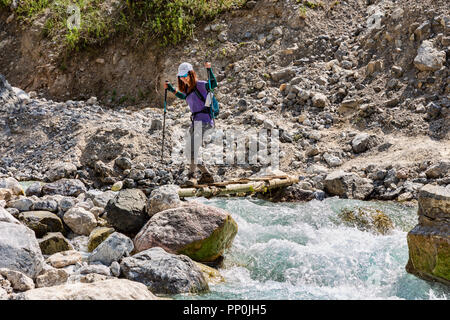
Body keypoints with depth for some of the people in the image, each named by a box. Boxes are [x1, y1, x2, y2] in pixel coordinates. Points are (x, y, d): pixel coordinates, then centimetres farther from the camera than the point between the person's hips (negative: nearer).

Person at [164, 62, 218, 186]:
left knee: (192, 147, -21)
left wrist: (209, 69, -34)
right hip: (195, 122, 9)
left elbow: (213, 84, -27)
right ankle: (207, 175, 16)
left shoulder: (199, 85, -8)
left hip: (204, 120, -9)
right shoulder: (187, 88, 16)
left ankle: (192, 176, -16)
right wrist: (171, 89, 36)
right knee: (189, 152, 9)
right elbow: (185, 97, 39)